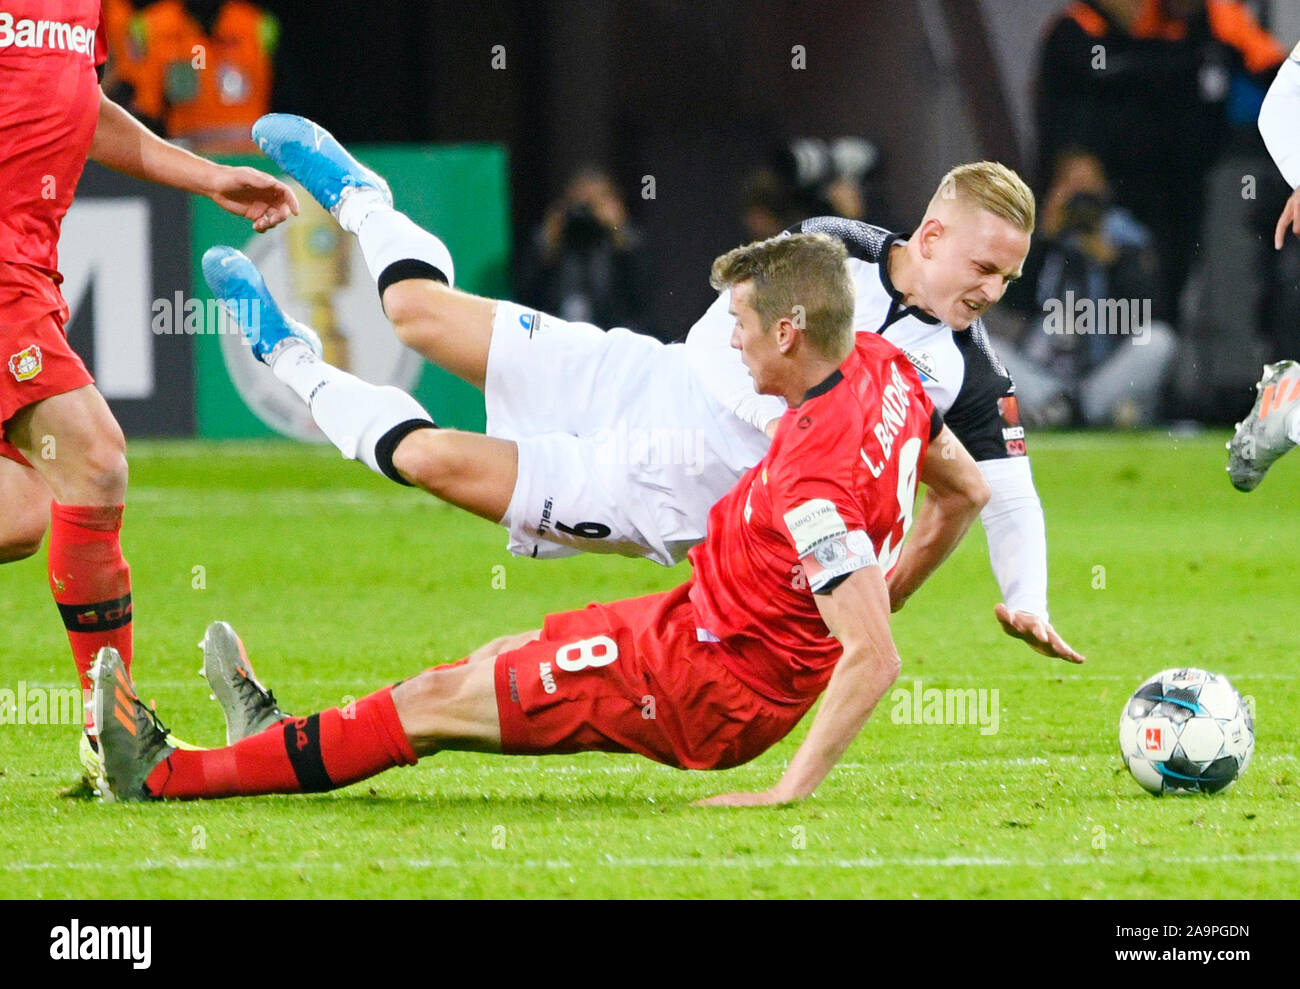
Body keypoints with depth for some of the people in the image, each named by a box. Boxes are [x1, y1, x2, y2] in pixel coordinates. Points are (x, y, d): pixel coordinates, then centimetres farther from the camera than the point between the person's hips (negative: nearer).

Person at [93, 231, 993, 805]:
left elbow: (874, 660, -34)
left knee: (437, 700, -4)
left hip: (708, 689, -9)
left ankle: (166, 776, 2)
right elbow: (967, 491, 13)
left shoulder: (815, 480, -32)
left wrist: (793, 791, -31)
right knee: (506, 654, 24)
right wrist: (875, 593, 18)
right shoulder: (883, 368, -4)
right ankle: (300, 744, 39)